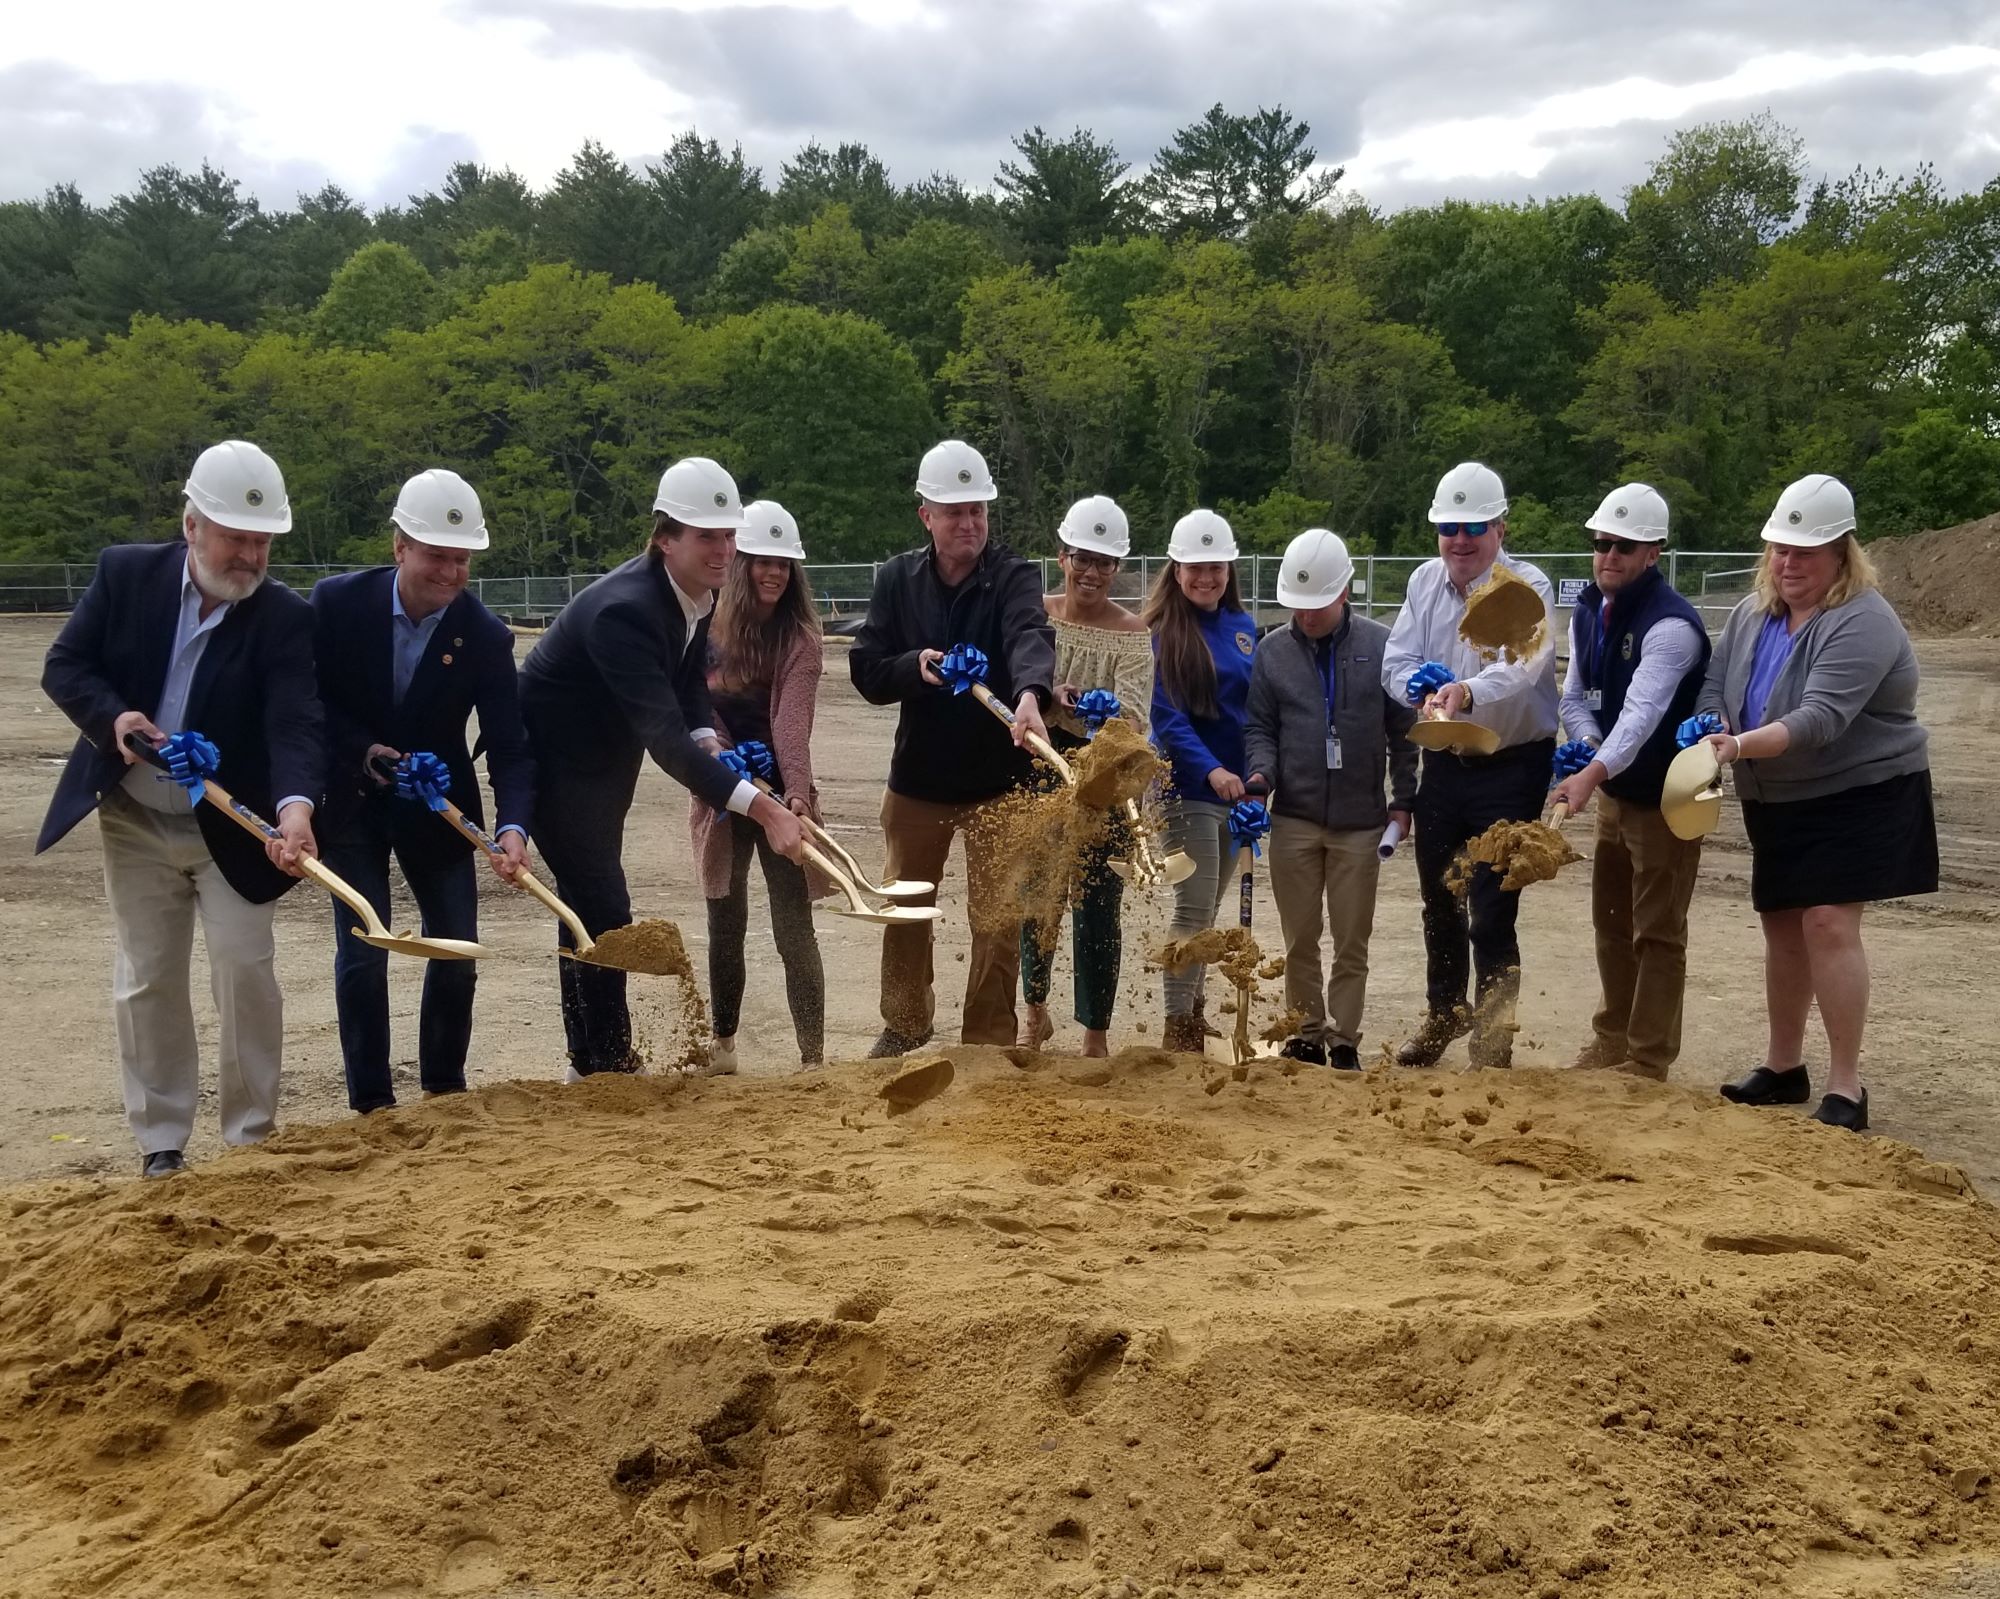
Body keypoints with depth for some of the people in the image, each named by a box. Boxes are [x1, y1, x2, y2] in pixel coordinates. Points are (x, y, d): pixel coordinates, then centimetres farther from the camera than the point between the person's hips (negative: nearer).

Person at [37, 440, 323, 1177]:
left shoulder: (284, 617, -15)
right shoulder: (125, 573, -9)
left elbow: (295, 722, -26)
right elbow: (64, 666, -3)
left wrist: (295, 806, -45)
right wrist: (112, 716, -24)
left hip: (232, 827, -2)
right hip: (135, 821, 2)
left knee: (245, 972, -3)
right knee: (147, 979, 8)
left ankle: (252, 1135, 12)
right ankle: (161, 1142, 19)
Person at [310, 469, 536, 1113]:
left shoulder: (485, 635, -16)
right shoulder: (337, 601, -16)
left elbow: (508, 745, -18)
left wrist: (512, 826, -33)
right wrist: (363, 752, -20)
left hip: (437, 806, 1)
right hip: (352, 803, -1)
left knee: (458, 953, 4)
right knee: (362, 955, -3)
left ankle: (444, 1090, 23)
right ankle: (371, 1104, 10)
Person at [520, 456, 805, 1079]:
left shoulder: (697, 591, -8)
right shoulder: (624, 609, -36)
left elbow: (689, 679, 6)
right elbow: (663, 736, -42)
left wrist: (706, 741, -16)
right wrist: (764, 809, -48)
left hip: (605, 759, 9)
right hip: (556, 763, -9)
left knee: (590, 909, 18)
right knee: (604, 913, -10)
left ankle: (592, 1063, 30)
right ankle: (608, 1067, 3)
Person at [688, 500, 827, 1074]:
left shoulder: (799, 637, -9)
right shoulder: (709, 624, 0)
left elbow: (792, 720, -21)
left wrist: (798, 791, -35)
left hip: (778, 793, -3)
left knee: (794, 929, -6)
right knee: (725, 925, 13)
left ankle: (813, 1057, -4)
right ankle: (722, 1045, 28)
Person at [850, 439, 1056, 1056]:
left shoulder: (1013, 576, -11)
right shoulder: (898, 578, -1)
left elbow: (1029, 636, -33)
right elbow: (866, 671, -2)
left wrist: (1030, 693, -54)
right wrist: (915, 665, -23)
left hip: (998, 782, -3)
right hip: (916, 778, 3)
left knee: (998, 921, 2)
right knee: (905, 911, 17)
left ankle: (988, 1044, 19)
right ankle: (905, 1023, 39)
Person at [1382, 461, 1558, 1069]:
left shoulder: (1528, 588, -16)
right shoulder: (1424, 582, 2)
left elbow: (1521, 666, -34)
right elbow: (1396, 660, -3)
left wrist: (1468, 692, -54)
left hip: (1512, 768, -6)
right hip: (1444, 763, 6)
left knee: (1491, 915, -7)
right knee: (1439, 902, 21)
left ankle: (1491, 1041, 10)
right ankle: (1443, 1014, 43)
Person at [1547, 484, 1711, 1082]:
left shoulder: (1671, 624, -24)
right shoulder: (1587, 611, 3)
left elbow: (1642, 712, -36)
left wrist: (1593, 774, -48)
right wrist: (1586, 745, -12)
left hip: (1666, 797, -8)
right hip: (1613, 790, 8)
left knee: (1657, 933, -1)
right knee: (1610, 919, 18)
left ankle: (1648, 1062, 8)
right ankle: (1612, 1039, 33)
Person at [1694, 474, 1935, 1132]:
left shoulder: (1861, 623, -20)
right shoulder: (1751, 614, 3)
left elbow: (1821, 718, -31)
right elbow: (1713, 686, 5)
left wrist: (1743, 745, -43)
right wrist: (1707, 741, -17)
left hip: (1858, 796, -7)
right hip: (1779, 805, 7)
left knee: (1829, 924, -15)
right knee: (1782, 928, 12)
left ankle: (1845, 1087, -9)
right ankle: (1782, 1067, 26)